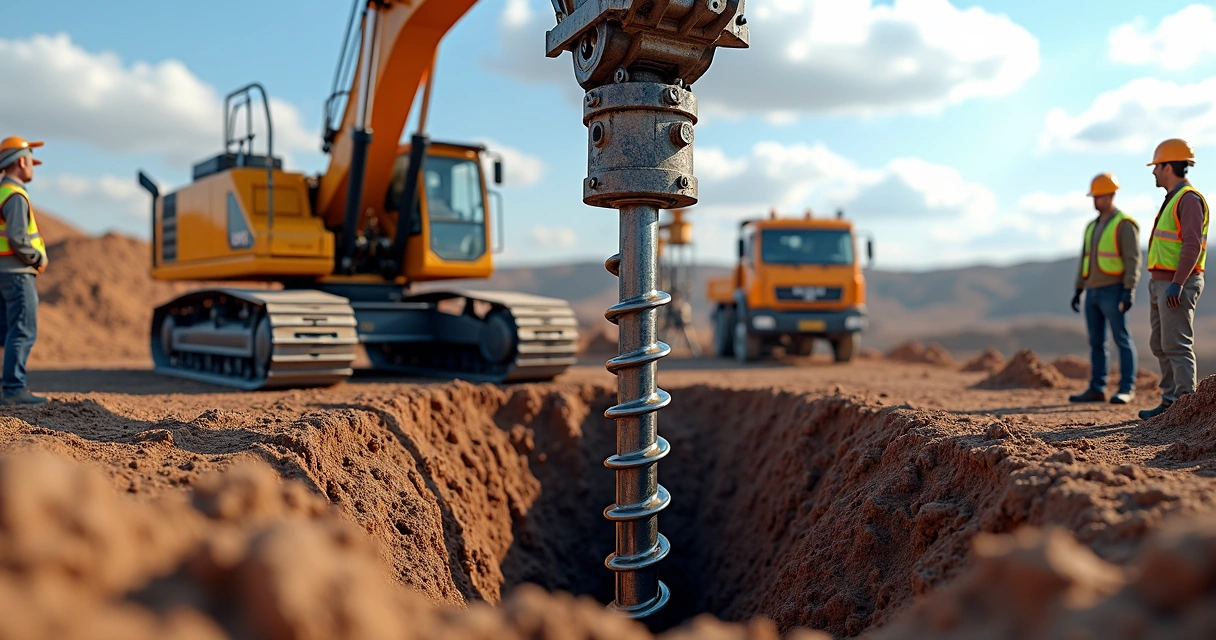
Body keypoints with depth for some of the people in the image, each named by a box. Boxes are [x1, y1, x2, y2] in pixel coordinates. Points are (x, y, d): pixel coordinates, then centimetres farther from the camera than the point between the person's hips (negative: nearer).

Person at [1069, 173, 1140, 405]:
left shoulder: (1124, 224, -8)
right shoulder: (1093, 226, 17)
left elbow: (1133, 260, -15)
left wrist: (1129, 290, -23)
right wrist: (1078, 290, 15)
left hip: (1113, 292, -8)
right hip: (1093, 293, 8)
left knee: (1122, 340, -4)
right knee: (1096, 342, 6)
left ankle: (1127, 389, 0)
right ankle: (1096, 389, 9)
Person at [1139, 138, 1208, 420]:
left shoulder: (1189, 198, -12)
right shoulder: (1173, 199, 19)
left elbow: (1192, 244, -21)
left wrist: (1177, 284, -27)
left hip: (1178, 285, -10)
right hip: (1162, 283, 10)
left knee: (1177, 345, -9)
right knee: (1161, 345, 11)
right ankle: (1171, 401, 16)